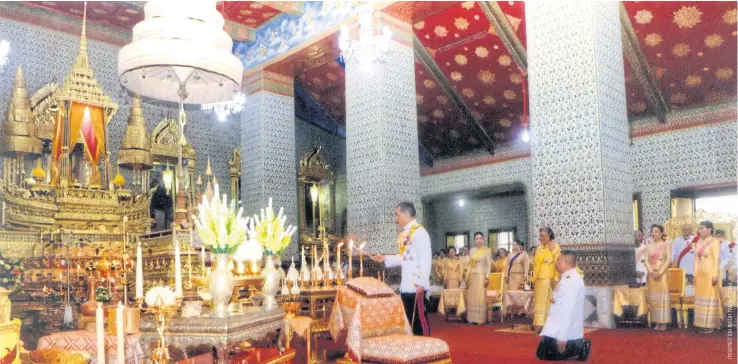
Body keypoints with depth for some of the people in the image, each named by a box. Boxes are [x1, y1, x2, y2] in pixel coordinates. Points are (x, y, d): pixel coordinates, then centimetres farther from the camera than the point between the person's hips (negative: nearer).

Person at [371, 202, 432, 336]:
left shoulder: (419, 232, -13)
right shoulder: (405, 234, 14)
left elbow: (425, 259, -17)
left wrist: (421, 283, -20)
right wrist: (385, 258, 13)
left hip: (416, 286, -9)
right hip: (406, 285, 9)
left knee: (419, 318, -1)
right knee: (409, 319, 14)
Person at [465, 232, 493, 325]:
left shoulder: (487, 250, -2)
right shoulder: (472, 250, 11)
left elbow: (489, 265, -5)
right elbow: (470, 264, 12)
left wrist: (487, 277, -13)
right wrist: (467, 276, 6)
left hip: (482, 276, -5)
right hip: (473, 276, 5)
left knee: (480, 297, -4)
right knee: (472, 297, 4)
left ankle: (480, 318, 0)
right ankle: (472, 318, 10)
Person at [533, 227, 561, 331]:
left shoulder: (555, 247, -5)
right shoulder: (539, 248, 15)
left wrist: (555, 279, -18)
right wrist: (534, 279, 14)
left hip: (549, 279, -7)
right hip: (539, 279, 7)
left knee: (549, 301, -5)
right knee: (539, 302, 7)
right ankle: (539, 324, 13)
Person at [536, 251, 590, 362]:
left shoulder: (572, 281, -20)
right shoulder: (567, 278, 12)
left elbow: (568, 310, -24)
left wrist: (562, 337, -26)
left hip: (566, 331, -9)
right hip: (558, 327, 9)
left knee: (545, 355, -4)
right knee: (542, 353, 13)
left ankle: (578, 349, 0)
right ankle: (578, 346, 13)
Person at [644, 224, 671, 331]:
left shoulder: (666, 245, 3)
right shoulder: (649, 246, 13)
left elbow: (669, 260, -6)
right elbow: (646, 260, 6)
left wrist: (660, 272, -14)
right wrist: (652, 272, -10)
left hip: (663, 274, -3)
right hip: (652, 275, 4)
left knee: (663, 297, -6)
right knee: (653, 298, 2)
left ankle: (664, 323, -3)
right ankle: (657, 322, 6)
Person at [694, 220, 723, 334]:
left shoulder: (714, 241, -8)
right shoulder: (699, 242, 13)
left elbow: (717, 259, -13)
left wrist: (715, 275, -18)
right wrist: (695, 274, 11)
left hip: (710, 273, -7)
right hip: (701, 273, 7)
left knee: (710, 298, -3)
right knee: (701, 298, 7)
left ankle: (711, 325, 3)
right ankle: (704, 324, 13)